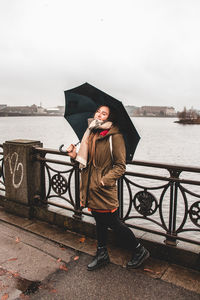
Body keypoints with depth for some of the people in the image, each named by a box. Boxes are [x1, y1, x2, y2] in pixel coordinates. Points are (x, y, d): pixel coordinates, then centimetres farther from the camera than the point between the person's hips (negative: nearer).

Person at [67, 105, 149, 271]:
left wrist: (105, 179, -21)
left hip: (104, 190, -7)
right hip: (91, 188, 7)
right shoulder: (91, 134, 8)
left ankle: (139, 250, 29)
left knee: (114, 223, 6)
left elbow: (120, 166, -12)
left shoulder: (115, 136, -13)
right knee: (100, 221, 20)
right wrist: (76, 155, -1)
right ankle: (102, 254, 40)